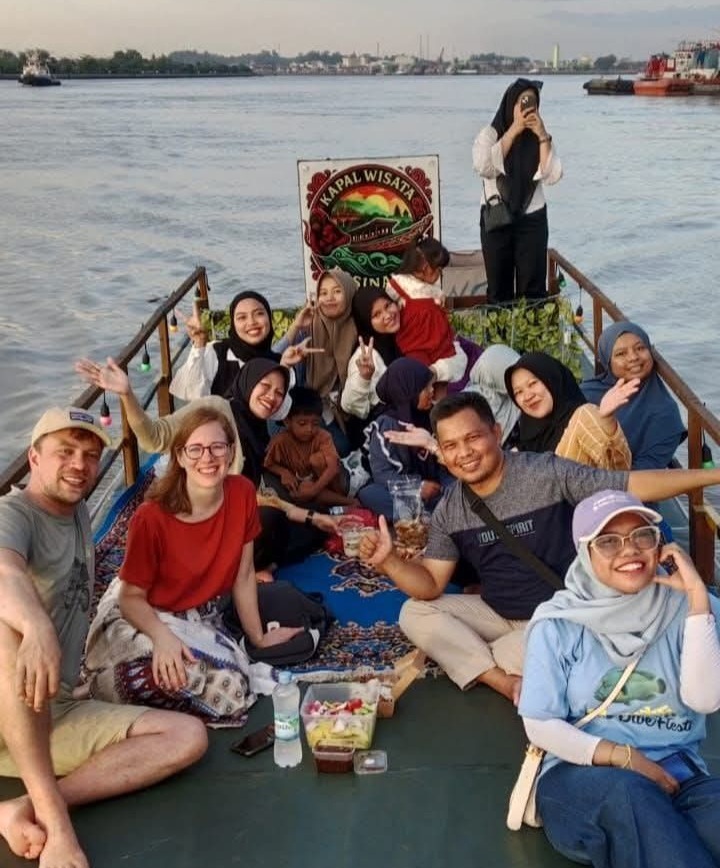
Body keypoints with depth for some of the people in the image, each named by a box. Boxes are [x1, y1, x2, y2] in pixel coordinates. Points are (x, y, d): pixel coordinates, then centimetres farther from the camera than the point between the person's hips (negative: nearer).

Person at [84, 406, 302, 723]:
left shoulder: (242, 493, -11)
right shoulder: (152, 517, -24)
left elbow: (243, 576, 0)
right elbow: (132, 597, -17)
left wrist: (258, 636, 8)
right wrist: (163, 636, -36)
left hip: (201, 618, 5)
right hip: (142, 617, -4)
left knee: (231, 684, -25)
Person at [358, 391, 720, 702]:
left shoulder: (545, 472, -17)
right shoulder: (448, 512, -2)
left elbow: (633, 485, -18)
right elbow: (431, 585, -3)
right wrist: (389, 561, -24)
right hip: (498, 615, 6)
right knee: (415, 614, -13)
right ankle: (512, 686, -21)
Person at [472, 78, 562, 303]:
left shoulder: (539, 137, 3)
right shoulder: (489, 134, -2)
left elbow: (553, 176, -10)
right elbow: (484, 167, -22)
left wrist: (542, 136, -16)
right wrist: (514, 130, -20)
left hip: (533, 220, 1)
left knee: (532, 288, 0)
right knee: (499, 289, 5)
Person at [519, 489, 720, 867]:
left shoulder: (686, 607, 4)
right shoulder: (558, 623, -1)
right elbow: (540, 726, -1)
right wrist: (623, 757, -14)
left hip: (676, 773, 1)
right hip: (581, 774, -1)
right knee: (626, 793, -37)